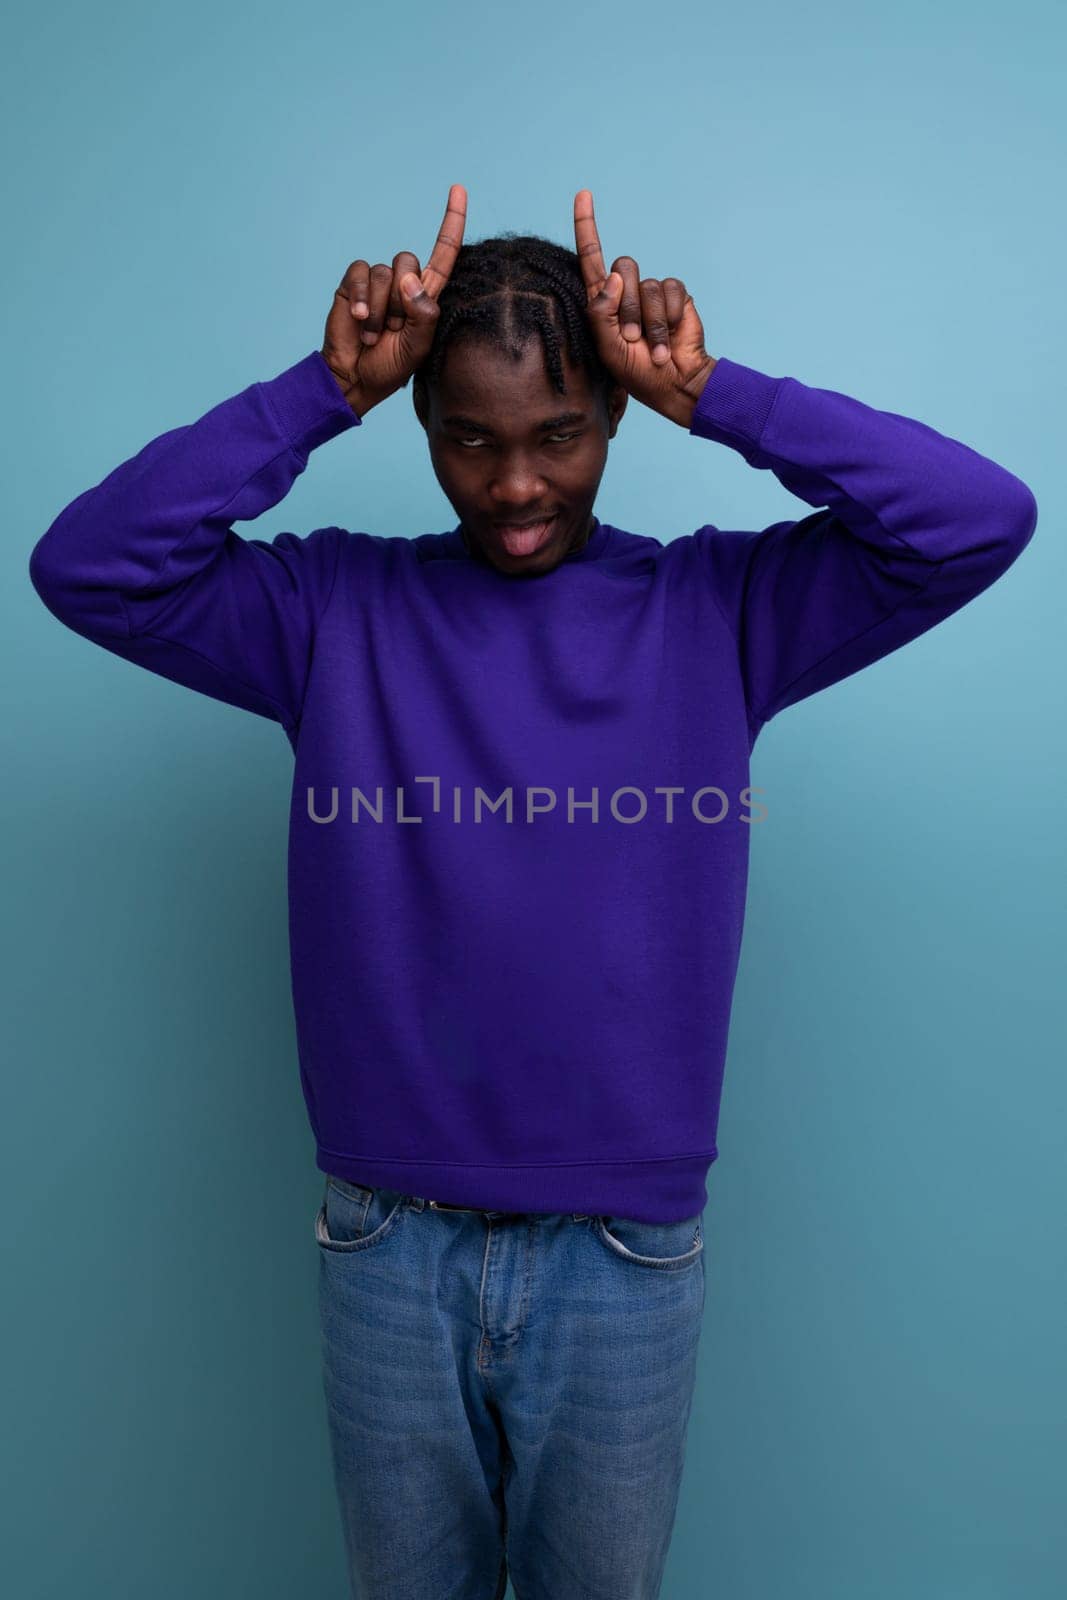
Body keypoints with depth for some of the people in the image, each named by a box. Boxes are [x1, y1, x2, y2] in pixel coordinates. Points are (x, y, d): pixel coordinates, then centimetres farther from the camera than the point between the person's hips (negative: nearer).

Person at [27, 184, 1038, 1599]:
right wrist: (325, 389, -15)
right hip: (386, 1246, 1)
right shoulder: (336, 609, -3)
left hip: (628, 1255, 0)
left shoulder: (717, 610, -5)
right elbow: (88, 566, -11)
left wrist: (711, 393, -15)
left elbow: (982, 518, -12)